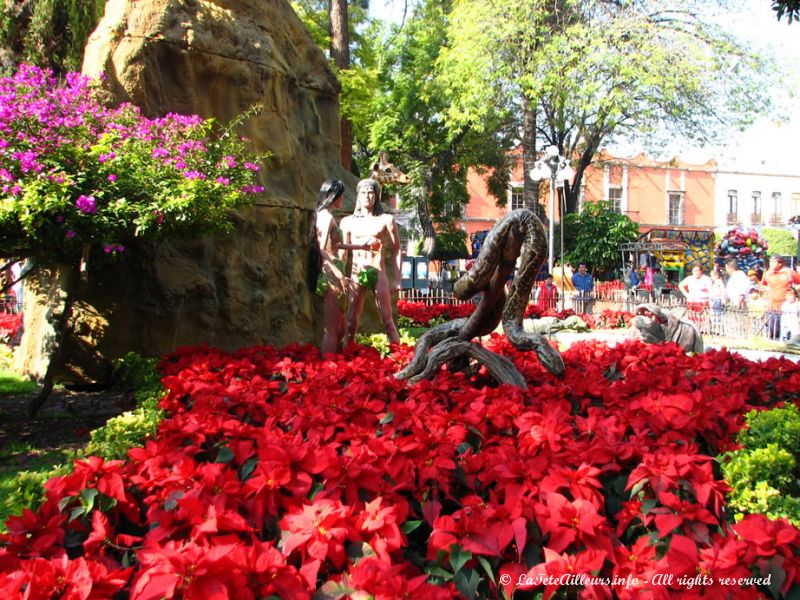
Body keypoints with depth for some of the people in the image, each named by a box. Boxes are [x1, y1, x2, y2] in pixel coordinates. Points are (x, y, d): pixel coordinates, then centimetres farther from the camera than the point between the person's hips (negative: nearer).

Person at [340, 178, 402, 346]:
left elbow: (396, 251, 4)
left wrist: (396, 280, -1)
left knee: (387, 320, -2)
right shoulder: (348, 221, 10)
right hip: (356, 274, 2)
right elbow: (342, 253, 15)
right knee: (351, 321, 4)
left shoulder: (386, 220, 4)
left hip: (378, 273, -2)